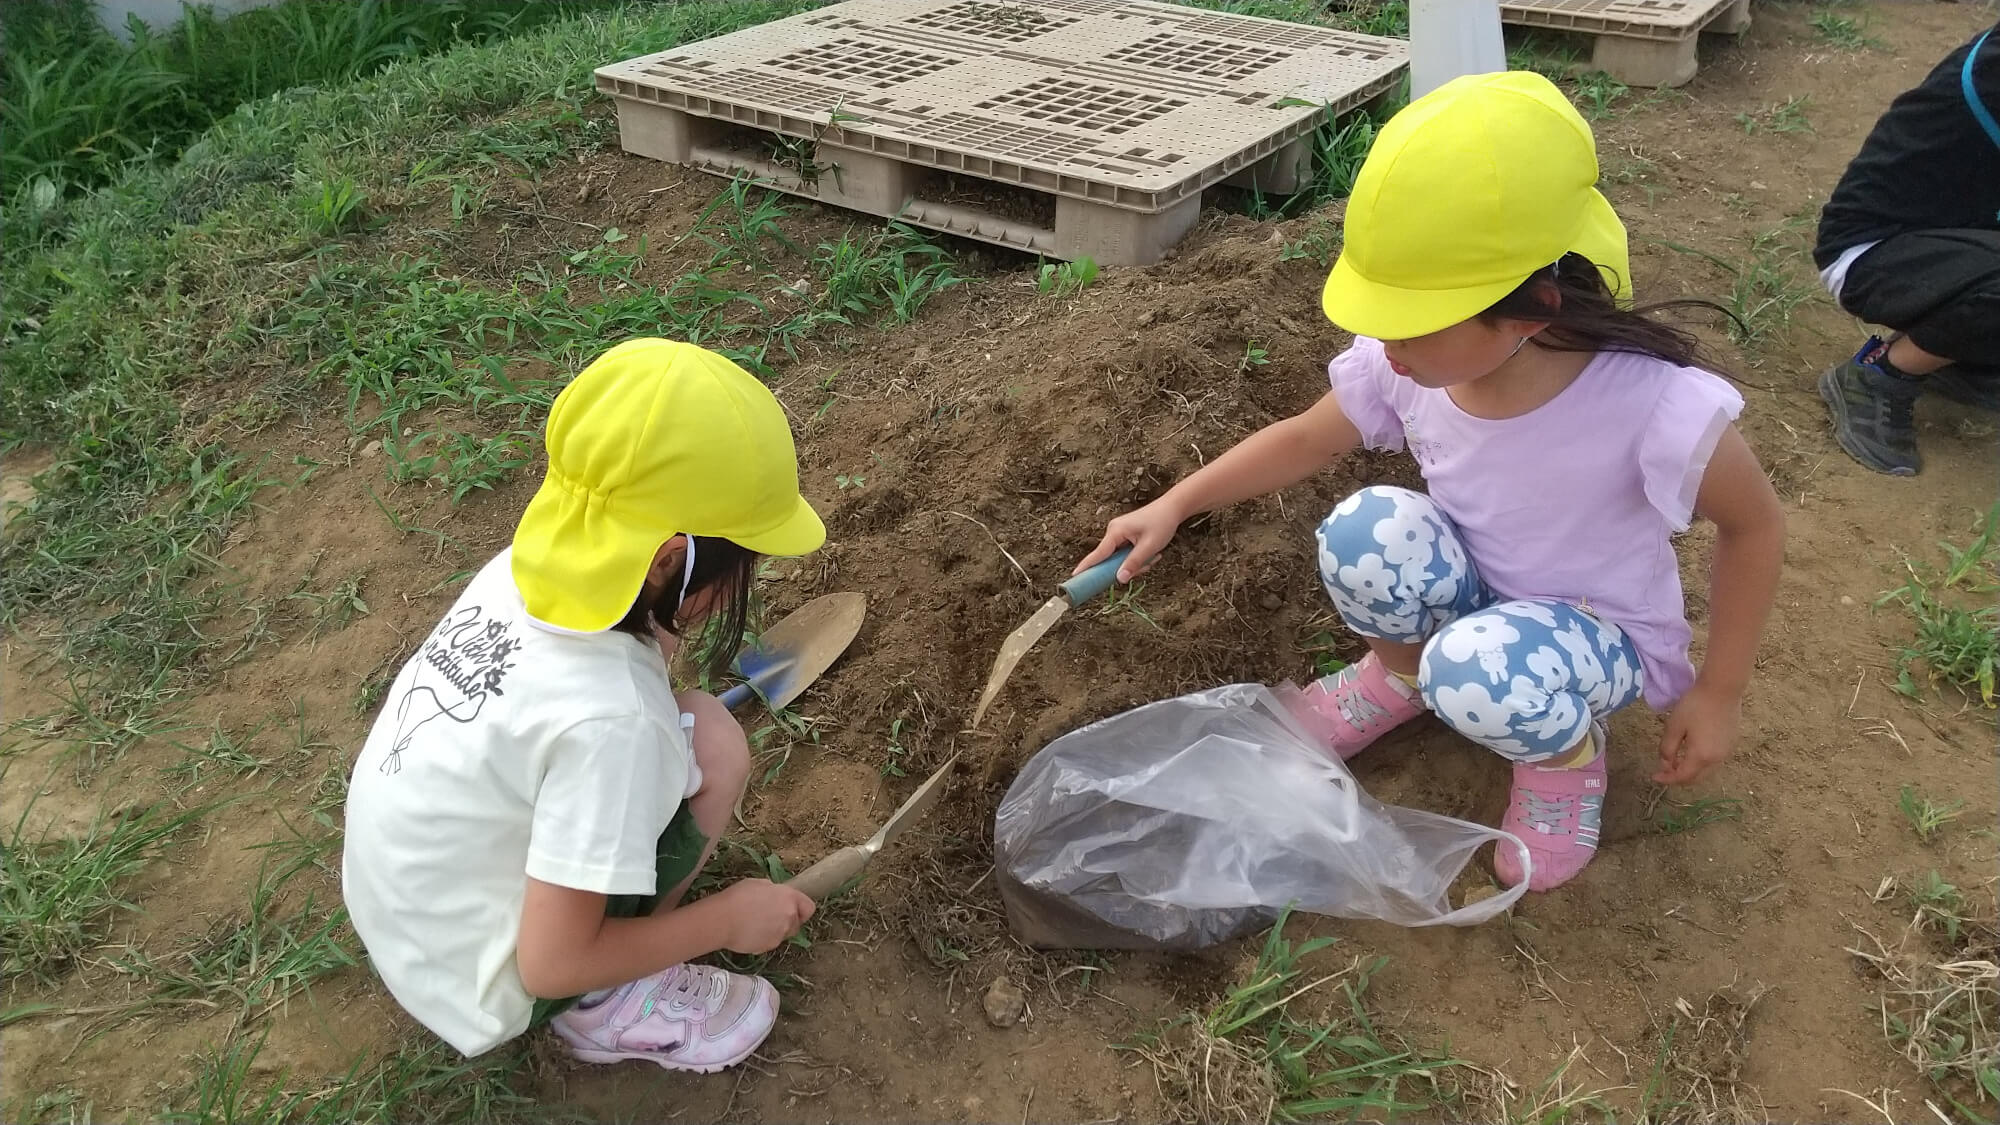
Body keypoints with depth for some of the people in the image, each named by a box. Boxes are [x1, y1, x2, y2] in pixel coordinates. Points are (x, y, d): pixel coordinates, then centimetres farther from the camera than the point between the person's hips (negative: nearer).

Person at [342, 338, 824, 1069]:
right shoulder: (608, 715, -34)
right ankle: (608, 1006, 2)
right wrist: (726, 919, -12)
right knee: (710, 747, -12)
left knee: (675, 729, 6)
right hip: (476, 983, -7)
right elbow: (552, 962, -25)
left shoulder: (521, 571, -14)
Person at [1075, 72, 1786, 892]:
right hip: (1476, 598, 4)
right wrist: (1175, 505, -8)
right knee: (1368, 529, -31)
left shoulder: (1653, 405, -33)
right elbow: (1306, 439, -1)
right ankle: (1399, 672, 5)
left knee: (1482, 676, -39)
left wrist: (1717, 695, -9)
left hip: (1603, 633, -3)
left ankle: (1567, 750, 0)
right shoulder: (1401, 365, -21)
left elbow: (1755, 526, -15)